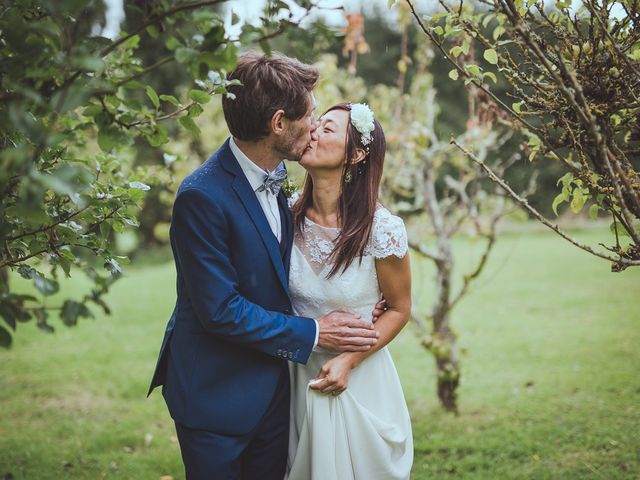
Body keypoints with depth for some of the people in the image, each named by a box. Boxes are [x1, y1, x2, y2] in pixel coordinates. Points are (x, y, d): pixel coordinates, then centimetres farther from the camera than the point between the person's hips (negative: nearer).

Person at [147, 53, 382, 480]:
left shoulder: (269, 180, 3)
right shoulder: (203, 196, -23)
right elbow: (220, 310, -23)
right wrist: (311, 332, -16)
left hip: (272, 386, 8)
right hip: (216, 395, -8)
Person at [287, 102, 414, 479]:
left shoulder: (382, 229, -20)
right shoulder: (289, 216, -9)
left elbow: (399, 309, -7)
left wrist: (349, 361, -17)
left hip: (359, 376, -3)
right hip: (297, 375, 3)